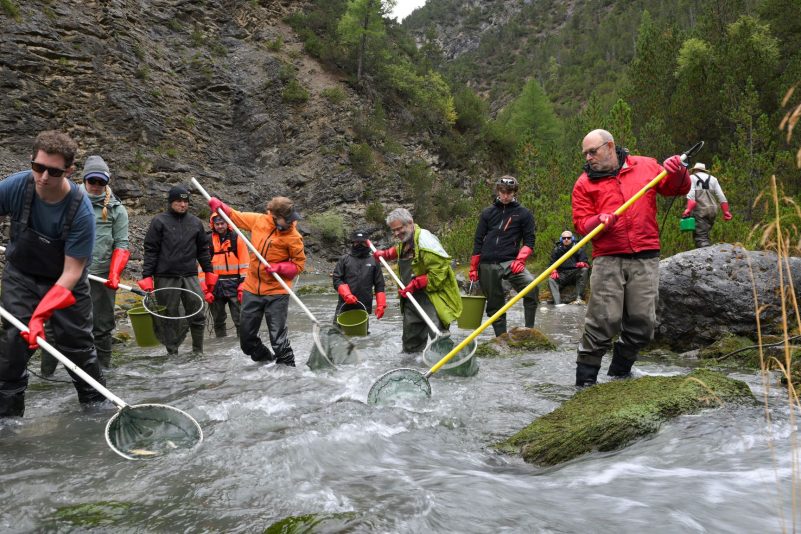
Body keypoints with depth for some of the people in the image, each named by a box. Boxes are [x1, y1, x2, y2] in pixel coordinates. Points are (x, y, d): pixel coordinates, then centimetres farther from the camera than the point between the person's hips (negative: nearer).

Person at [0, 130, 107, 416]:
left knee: (78, 344, 3)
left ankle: (97, 404, 21)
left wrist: (41, 313, -32)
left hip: (64, 281, -1)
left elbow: (72, 271, -24)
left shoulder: (81, 212, -28)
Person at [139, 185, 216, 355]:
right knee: (169, 316, 4)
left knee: (197, 314, -2)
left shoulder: (195, 222, 13)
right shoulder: (159, 221, 2)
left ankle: (197, 350, 12)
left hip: (190, 276, 3)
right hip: (166, 278, -2)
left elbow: (203, 250, 19)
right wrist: (147, 276, -6)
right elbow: (150, 250, 0)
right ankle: (172, 352, 14)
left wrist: (209, 272, 16)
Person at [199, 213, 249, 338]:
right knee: (218, 320, 12)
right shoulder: (207, 241, 4)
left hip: (234, 284, -2)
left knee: (240, 320, -3)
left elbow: (245, 265, -2)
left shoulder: (237, 239, 0)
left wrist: (243, 287, -9)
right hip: (214, 286, 2)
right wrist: (205, 289, -4)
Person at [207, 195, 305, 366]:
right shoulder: (258, 220, -3)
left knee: (278, 337, -6)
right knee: (246, 335, 13)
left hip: (276, 292, -5)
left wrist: (279, 268, -19)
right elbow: (236, 217, 16)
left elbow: (299, 265, -5)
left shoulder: (293, 236, -13)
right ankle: (265, 359, 36)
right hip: (252, 289, 5)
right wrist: (220, 206, 2)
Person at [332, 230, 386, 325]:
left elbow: (379, 285, 7)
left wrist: (380, 305, -2)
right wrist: (347, 294, -14)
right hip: (345, 305, -1)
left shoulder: (373, 261, 9)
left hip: (365, 306, 1)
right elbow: (337, 279, 2)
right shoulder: (344, 259, 8)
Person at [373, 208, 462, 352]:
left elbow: (440, 268, -24)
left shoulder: (424, 239, -17)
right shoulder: (404, 242, 13)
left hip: (431, 299, -9)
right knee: (410, 341, 17)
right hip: (411, 299, 9)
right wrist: (384, 254, 25)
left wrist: (415, 284, -19)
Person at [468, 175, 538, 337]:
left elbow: (529, 241, 5)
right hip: (487, 265, 2)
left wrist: (520, 259, -12)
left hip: (510, 262, -2)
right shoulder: (488, 213, 12)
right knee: (494, 305, 5)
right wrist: (473, 268, 9)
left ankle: (529, 330, -19)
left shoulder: (523, 214, 7)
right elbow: (478, 241, 12)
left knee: (532, 286, -27)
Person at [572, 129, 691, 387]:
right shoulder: (584, 183, 8)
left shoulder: (645, 166, 11)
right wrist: (600, 221, -18)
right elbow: (580, 223, 3)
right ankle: (585, 381, 3)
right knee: (603, 320, -8)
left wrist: (677, 173, -5)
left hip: (645, 259, 2)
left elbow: (677, 189, 16)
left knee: (642, 322, 4)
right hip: (608, 260, -2)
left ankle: (619, 374, 23)